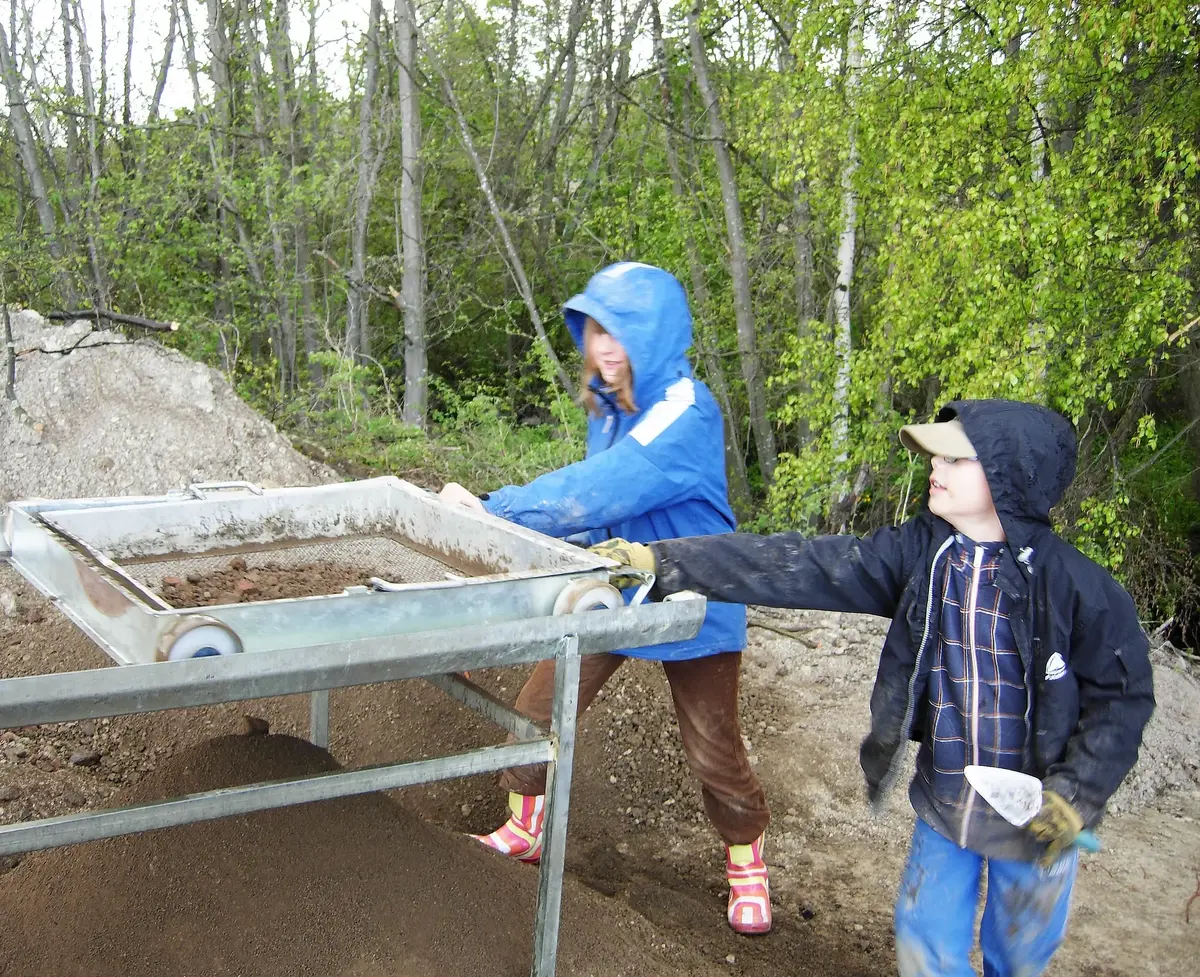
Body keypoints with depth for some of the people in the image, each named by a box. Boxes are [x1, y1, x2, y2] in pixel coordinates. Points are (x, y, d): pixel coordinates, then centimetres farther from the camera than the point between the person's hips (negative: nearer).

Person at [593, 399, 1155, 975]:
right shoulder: (916, 554, -10)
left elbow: (1123, 696, -8)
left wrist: (1078, 794, -17)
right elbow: (796, 568, -17)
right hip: (943, 808, 3)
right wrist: (664, 561, -23)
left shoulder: (1076, 585, -19)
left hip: (1034, 819, -2)